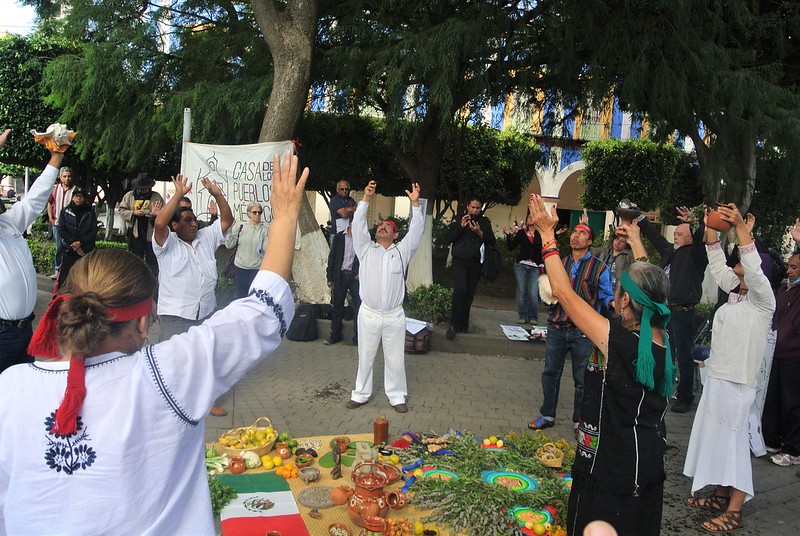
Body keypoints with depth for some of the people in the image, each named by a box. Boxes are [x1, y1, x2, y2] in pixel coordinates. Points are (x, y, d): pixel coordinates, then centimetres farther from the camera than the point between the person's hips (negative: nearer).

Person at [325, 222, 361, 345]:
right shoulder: (339, 237, 4)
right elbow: (332, 257, 5)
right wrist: (330, 278, 1)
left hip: (355, 276, -1)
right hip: (340, 275, 1)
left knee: (358, 307, -2)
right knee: (337, 306, 8)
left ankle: (358, 337, 7)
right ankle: (335, 335, 19)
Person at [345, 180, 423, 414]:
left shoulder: (402, 251, 6)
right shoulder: (366, 249, 6)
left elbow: (416, 230, -3)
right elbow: (358, 225, -4)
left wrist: (415, 203, -12)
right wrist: (366, 199, -13)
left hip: (394, 316, 0)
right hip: (368, 314, 0)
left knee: (395, 359, 8)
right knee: (365, 357, 12)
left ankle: (397, 396, 22)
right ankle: (361, 394, 26)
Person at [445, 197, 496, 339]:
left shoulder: (485, 222, 9)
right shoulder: (458, 220, 4)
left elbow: (492, 242, 5)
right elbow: (447, 240, -3)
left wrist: (480, 233, -11)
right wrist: (460, 227, -13)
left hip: (475, 263, 2)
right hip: (459, 261, -2)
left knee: (469, 295, 1)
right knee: (460, 290, -19)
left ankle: (463, 326, 11)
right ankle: (453, 325, -12)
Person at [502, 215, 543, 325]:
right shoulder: (521, 233, 9)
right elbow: (511, 247, 8)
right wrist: (508, 235, -1)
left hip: (535, 267, -2)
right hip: (521, 265, 2)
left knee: (533, 294, -8)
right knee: (521, 291, 1)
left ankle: (533, 317, 6)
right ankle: (523, 316, 10)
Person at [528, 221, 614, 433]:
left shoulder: (599, 268, -1)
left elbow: (606, 295, 2)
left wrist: (611, 303, -20)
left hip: (583, 331, -4)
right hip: (557, 327, 4)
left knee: (582, 379, 6)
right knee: (550, 373, 13)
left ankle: (579, 421, 23)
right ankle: (547, 415, 28)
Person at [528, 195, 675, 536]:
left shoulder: (617, 341, -23)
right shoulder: (663, 340, -4)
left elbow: (563, 292, -19)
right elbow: (651, 286, 13)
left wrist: (547, 233, -10)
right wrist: (636, 241, 24)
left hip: (610, 469, -7)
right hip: (649, 467, 7)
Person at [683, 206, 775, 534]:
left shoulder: (763, 301, -9)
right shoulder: (736, 294, 12)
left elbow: (754, 269, -26)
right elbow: (717, 265, 14)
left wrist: (741, 226, -29)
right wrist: (712, 229, 4)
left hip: (736, 383, -8)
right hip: (716, 377, 8)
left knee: (733, 442, -2)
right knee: (715, 439, 15)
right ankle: (721, 496, 27)